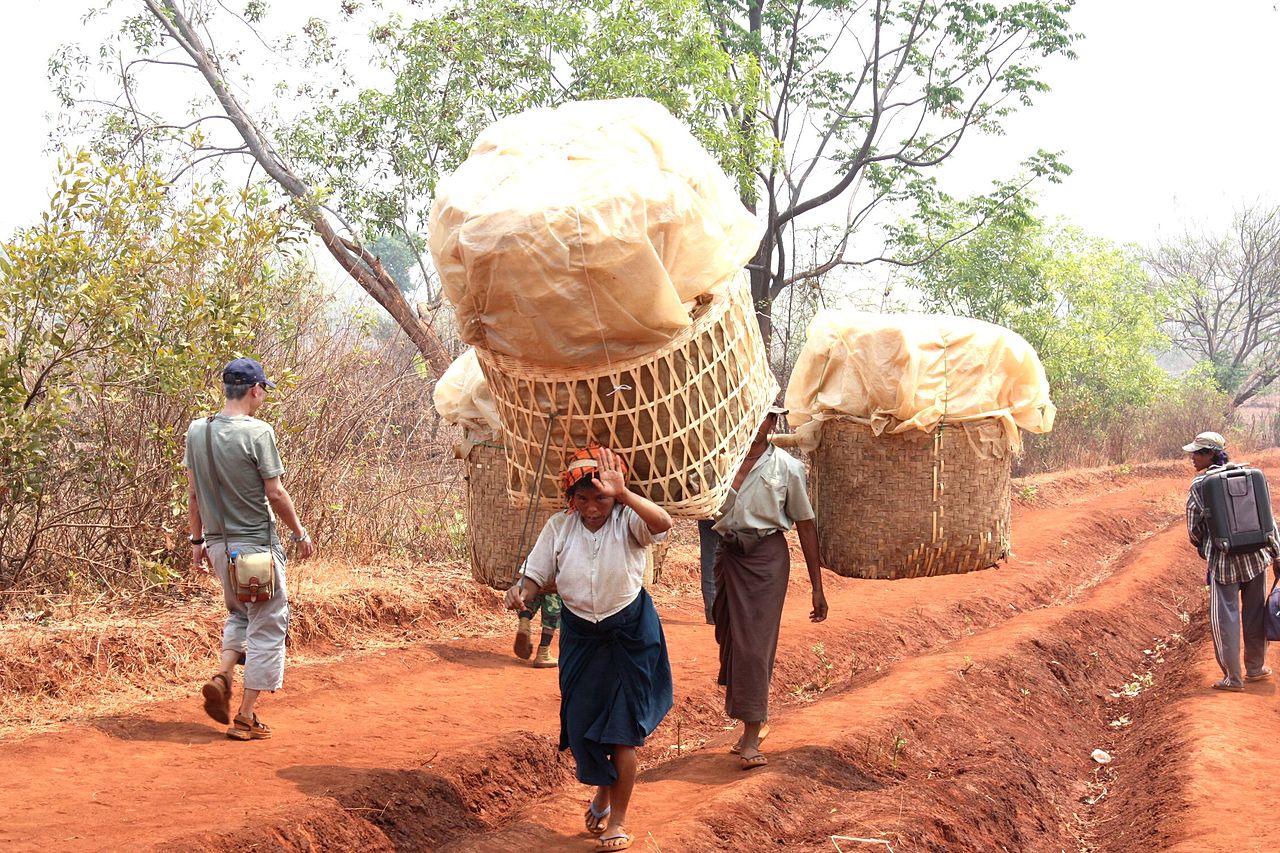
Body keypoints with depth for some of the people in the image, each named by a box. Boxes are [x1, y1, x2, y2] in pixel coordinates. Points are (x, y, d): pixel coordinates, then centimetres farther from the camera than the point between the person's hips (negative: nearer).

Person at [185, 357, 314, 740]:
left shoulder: (197, 431, 3)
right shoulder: (258, 432, -15)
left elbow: (193, 494, 8)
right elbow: (275, 494, -13)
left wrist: (197, 540, 17)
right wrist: (300, 533, 0)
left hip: (218, 545, 7)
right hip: (256, 544, -6)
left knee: (239, 614, 26)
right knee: (266, 626, 4)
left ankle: (222, 676, 3)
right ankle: (246, 717, 4)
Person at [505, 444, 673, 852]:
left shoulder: (628, 520, -17)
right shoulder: (559, 527, -6)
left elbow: (663, 523, -38)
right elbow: (536, 574, -2)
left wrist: (622, 494, -51)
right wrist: (519, 590, -25)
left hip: (629, 634, -4)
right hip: (579, 635, 4)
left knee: (621, 728, -1)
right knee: (581, 722, 11)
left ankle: (618, 819, 14)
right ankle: (603, 791, 40)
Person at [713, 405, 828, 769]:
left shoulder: (786, 466, -1)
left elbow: (805, 524, 2)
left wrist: (817, 587, 1)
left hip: (765, 555, -4)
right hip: (728, 554, 4)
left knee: (754, 642, -8)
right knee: (729, 640, 7)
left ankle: (752, 737, -5)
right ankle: (756, 719, 24)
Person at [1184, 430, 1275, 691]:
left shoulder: (1199, 485, -9)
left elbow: (1194, 530, -3)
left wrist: (1205, 550, 17)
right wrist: (1276, 553, 10)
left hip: (1223, 562, -4)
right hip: (1256, 557, 4)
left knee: (1225, 618, 6)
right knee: (1255, 614, 17)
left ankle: (1232, 677, 10)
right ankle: (1256, 668, 30)